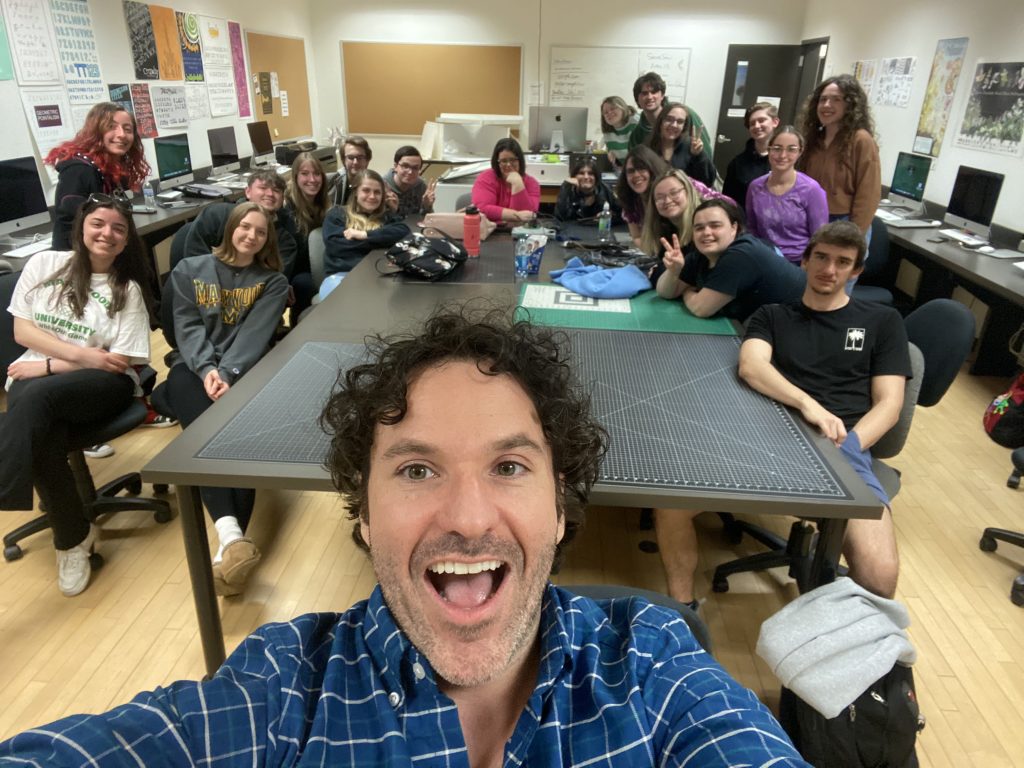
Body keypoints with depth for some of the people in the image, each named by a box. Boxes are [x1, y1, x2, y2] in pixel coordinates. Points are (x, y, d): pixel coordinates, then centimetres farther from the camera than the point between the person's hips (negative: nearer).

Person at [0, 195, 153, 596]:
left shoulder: (128, 289, 3)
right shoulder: (44, 264, 9)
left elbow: (119, 362, -3)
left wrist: (50, 366, -11)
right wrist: (84, 354, -9)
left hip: (103, 384, -2)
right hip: (35, 377, 2)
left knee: (36, 395, -36)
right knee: (40, 436, -31)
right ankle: (75, 536, -13)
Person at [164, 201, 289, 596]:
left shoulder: (273, 282, 13)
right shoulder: (189, 270, 15)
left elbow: (255, 335, -3)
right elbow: (187, 327, 3)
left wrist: (228, 374, -20)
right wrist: (207, 370, -17)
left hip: (244, 370, 0)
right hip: (194, 367, 0)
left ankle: (229, 543, -43)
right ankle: (231, 535, -49)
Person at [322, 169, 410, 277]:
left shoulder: (386, 216, 21)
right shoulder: (337, 214, 16)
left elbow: (404, 231, 0)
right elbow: (334, 246, -1)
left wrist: (365, 235, -6)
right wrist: (380, 240, 0)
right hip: (342, 273, -2)